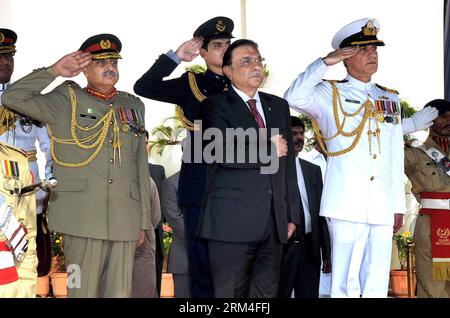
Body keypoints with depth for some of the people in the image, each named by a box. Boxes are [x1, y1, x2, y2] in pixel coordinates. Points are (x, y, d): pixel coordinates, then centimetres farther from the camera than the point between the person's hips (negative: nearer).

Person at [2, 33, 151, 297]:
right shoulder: (67, 101, 7)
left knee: (120, 292, 4)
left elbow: (141, 166, 17)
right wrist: (54, 71, -5)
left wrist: (144, 221, 13)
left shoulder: (133, 106, 18)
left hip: (125, 221, 4)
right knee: (83, 291, -2)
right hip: (83, 218, -3)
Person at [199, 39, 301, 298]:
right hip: (232, 221, -5)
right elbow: (220, 153, -17)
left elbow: (289, 164, 18)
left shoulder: (279, 106, 19)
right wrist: (268, 149, -7)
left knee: (266, 294, 7)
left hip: (275, 223, 5)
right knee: (230, 293, -1)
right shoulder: (216, 106, 1)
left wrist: (293, 214, 12)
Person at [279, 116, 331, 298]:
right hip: (280, 248, -4)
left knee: (309, 295, 6)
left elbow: (321, 212, 12)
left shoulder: (313, 171, 13)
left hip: (309, 248, 4)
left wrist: (327, 254, 7)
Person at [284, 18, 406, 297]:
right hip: (348, 204, -4)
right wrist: (325, 63, -12)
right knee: (346, 283, -4)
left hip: (383, 207, 4)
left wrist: (399, 205, 14)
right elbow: (294, 98, -16)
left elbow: (396, 157, 17)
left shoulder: (390, 99, 18)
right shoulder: (331, 94, 5)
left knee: (377, 284, 6)